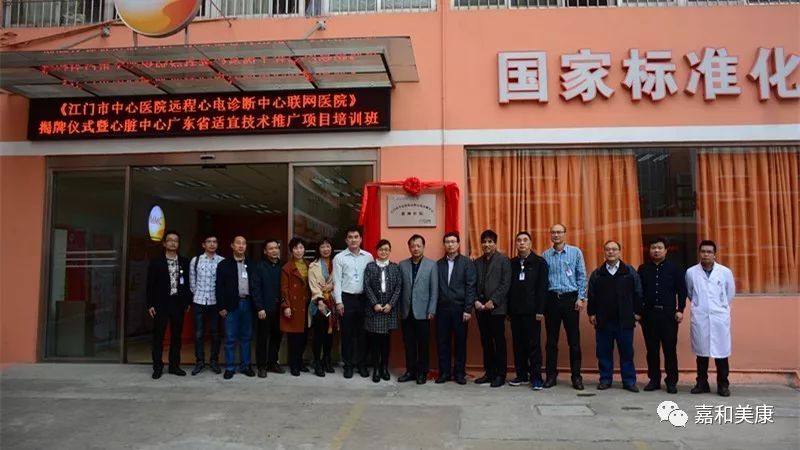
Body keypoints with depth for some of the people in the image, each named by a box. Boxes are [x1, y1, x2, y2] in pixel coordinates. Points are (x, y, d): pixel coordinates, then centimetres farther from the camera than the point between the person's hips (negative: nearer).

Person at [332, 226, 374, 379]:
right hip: (346, 298, -1)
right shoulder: (339, 258, 0)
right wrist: (338, 301, -7)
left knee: (362, 332, 9)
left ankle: (362, 364, 21)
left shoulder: (368, 257, 4)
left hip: (363, 298, 2)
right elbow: (337, 281, -2)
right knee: (347, 333, 6)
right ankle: (348, 365, 17)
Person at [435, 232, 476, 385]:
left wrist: (468, 309, -10)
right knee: (442, 342, 5)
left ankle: (459, 373, 15)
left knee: (460, 342, 4)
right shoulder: (439, 264, 8)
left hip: (459, 308, -2)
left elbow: (470, 287, -5)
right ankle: (444, 372, 15)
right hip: (442, 308, 2)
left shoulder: (467, 263, 0)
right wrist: (433, 308, 0)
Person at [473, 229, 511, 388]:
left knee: (499, 342, 0)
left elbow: (505, 284, -8)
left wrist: (493, 301, -14)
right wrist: (476, 301, -2)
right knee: (486, 342, 9)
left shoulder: (503, 260, -1)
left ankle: (500, 375, 7)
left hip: (496, 308, -5)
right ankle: (489, 372, 17)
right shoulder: (477, 262, 14)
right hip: (481, 308, 5)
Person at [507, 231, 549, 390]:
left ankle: (536, 377, 5)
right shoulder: (512, 263, 10)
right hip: (515, 310, 4)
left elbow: (542, 287, -6)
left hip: (531, 310, -4)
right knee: (518, 344, 8)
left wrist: (540, 310, -12)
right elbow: (508, 287, 8)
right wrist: (508, 310, 4)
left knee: (534, 344, -1)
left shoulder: (539, 262, -1)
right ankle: (521, 374, 18)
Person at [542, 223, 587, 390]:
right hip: (552, 299, 1)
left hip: (570, 298, -1)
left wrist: (581, 298, -5)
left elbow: (582, 276, 1)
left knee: (574, 340, 3)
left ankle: (576, 376, 12)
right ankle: (551, 375, 13)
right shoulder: (545, 255, 5)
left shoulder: (575, 252, 2)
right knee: (551, 340, 5)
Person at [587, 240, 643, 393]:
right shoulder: (597, 273, 7)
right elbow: (591, 296, 7)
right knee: (604, 352, 6)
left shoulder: (630, 271, 3)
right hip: (603, 320, 1)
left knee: (627, 352, 5)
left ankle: (629, 381, 15)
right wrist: (591, 313, 2)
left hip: (625, 320, -1)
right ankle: (605, 380, 17)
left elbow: (637, 293, 3)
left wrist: (637, 312, -1)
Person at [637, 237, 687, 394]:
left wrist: (680, 310, -5)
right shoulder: (643, 269, 7)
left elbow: (682, 290, 1)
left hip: (668, 313, -2)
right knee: (652, 349, 6)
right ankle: (654, 380, 15)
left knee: (670, 349, 2)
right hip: (649, 313, 2)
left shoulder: (674, 268, 2)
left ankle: (671, 381, 11)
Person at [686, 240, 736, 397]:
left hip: (720, 318, 0)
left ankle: (723, 384, 14)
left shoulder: (725, 272, -1)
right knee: (701, 351, 8)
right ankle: (702, 383, 18)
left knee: (721, 352, 2)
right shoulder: (691, 272, -1)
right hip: (699, 318, 1)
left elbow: (730, 294, 12)